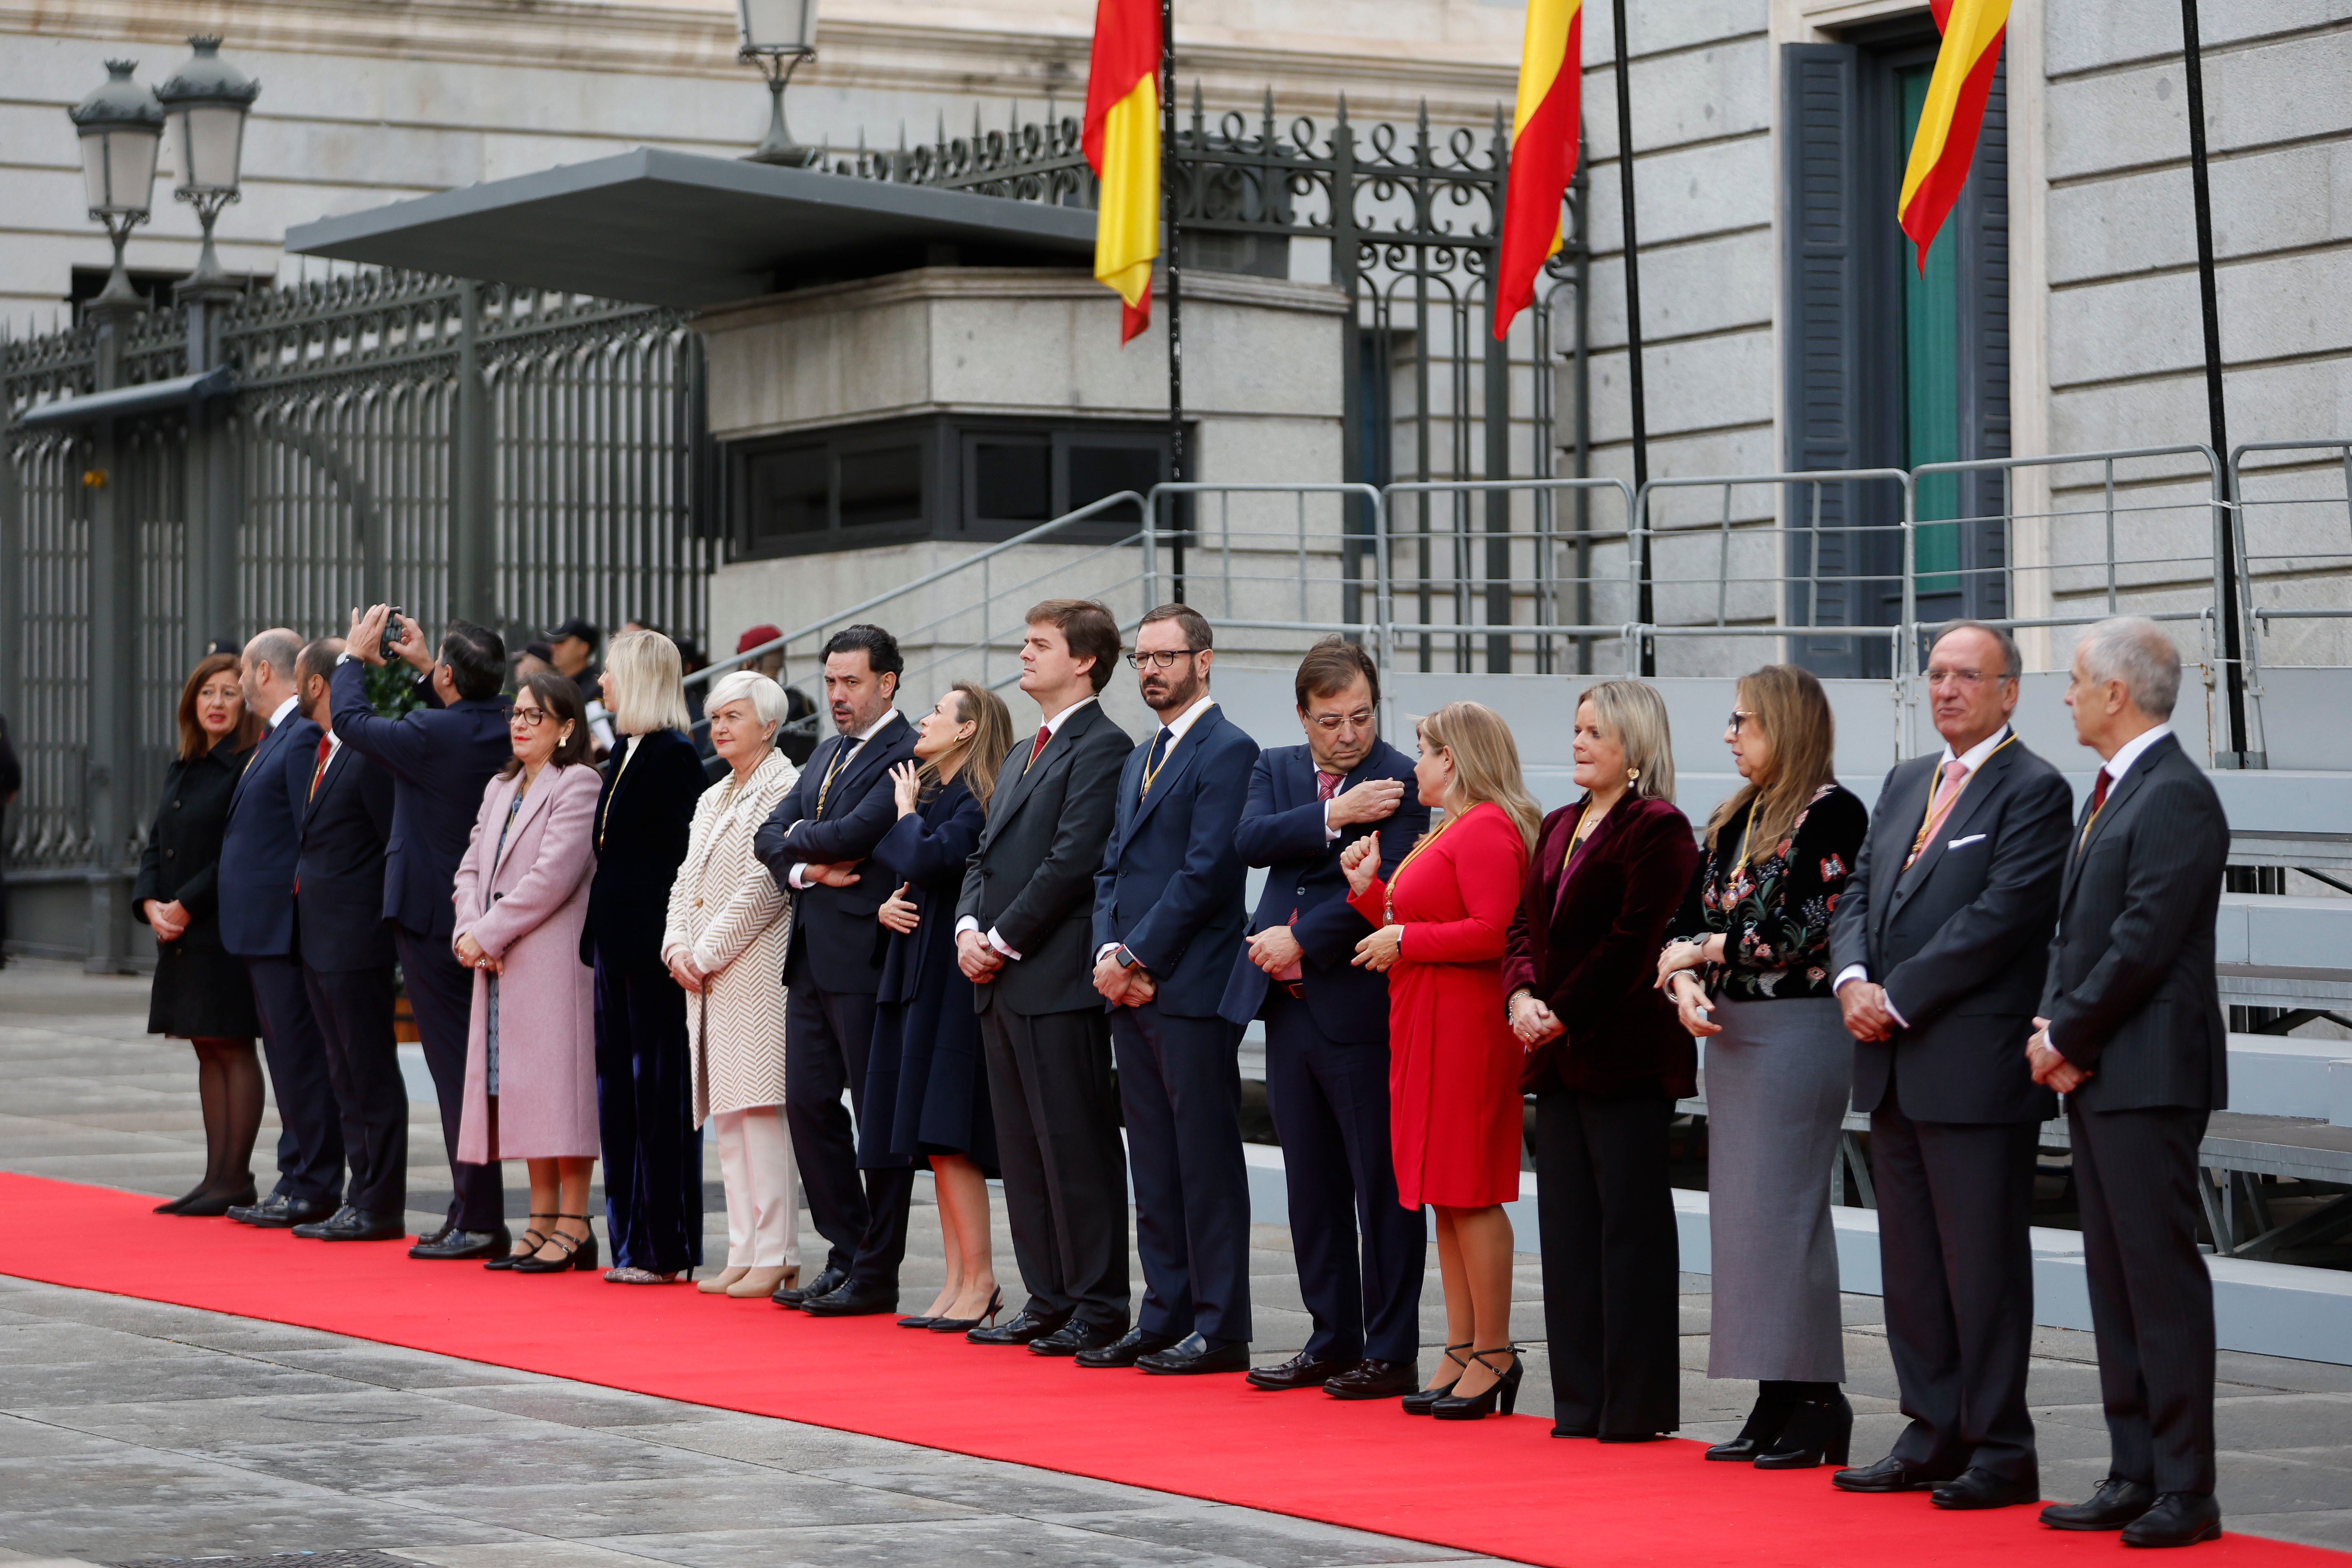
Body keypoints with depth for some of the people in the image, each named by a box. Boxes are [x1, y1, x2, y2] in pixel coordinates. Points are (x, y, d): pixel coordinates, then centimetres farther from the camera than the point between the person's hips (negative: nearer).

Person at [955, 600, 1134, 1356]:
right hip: (999, 981, 9)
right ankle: (1047, 1301, 16)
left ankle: (1099, 1307, -1)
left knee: (1077, 1147, -5)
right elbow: (986, 854, 21)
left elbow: (1073, 860, -16)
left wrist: (1004, 940, -13)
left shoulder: (1102, 748, -9)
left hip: (1056, 980, -9)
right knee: (1021, 1148, 11)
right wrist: (969, 928, 3)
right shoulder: (1022, 755, 21)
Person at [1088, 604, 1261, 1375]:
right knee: (1153, 1165, 11)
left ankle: (1220, 1330, -2)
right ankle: (1166, 1317, 16)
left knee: (1207, 1161, -5)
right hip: (1133, 992, 9)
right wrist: (1109, 952, -1)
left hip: (1191, 990, -9)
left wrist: (1138, 958, -13)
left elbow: (1206, 872, -15)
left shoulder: (1228, 750, -8)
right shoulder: (1140, 759, 20)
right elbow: (1112, 868, 17)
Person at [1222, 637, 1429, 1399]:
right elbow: (1252, 841, -6)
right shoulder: (1276, 769, 12)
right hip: (1288, 1006, 6)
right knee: (1312, 1186, 12)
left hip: (1363, 1008, -6)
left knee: (1382, 1186, -1)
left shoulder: (1404, 782, -7)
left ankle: (1391, 1354, 4)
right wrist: (1334, 816, -17)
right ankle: (1332, 1341, 22)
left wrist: (1300, 938, -13)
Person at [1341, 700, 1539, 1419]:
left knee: (1470, 1195, -8)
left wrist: (1406, 941, -16)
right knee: (1446, 1198, 10)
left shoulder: (1487, 831, -14)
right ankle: (1462, 1352, 14)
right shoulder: (1450, 831, 19)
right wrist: (1369, 887, 10)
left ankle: (1493, 1354, -3)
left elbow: (1491, 932, -23)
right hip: (1427, 1028, 11)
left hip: (1467, 1029, -11)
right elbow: (1409, 921, 23)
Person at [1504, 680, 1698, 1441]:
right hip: (1561, 1059, 9)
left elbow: (1633, 941, -15)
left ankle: (1636, 1406, 1)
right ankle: (1581, 1401, 14)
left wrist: (1564, 1014, -15)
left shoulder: (1657, 829, -9)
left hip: (1627, 1055, -9)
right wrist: (1522, 995, -4)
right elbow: (1528, 925, 15)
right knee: (1567, 1225, 9)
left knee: (1631, 1227, -4)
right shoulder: (1559, 828, 17)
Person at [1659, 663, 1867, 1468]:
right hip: (1731, 1032, 8)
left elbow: (1800, 931, -17)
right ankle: (1776, 1401, 12)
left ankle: (1818, 1404, -2)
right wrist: (1684, 983, -8)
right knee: (1741, 1210, 7)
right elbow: (1687, 919, 12)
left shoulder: (1830, 812, -10)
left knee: (1783, 1211, -8)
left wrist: (1703, 950, -8)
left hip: (1799, 1031, -8)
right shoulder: (1733, 819, 15)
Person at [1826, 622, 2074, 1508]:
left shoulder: (2034, 791, -7)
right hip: (1896, 1068, 8)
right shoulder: (1905, 785, 18)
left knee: (1985, 1263, -4)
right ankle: (1933, 1438, 19)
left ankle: (2001, 1454, 2)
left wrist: (1897, 1000, -15)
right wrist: (1854, 980, -4)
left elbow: (2000, 917, -16)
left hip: (1977, 1068, -8)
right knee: (1910, 1264, 11)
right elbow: (1859, 895, 16)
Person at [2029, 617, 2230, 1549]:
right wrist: (2055, 1031, 2)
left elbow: (2143, 943, -19)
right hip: (2093, 1075, 10)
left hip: (2149, 1075, -10)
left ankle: (2185, 1490, -5)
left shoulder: (2176, 797, -14)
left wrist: (2066, 1035, -10)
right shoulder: (2110, 793, 17)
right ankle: (2135, 1476, 16)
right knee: (2114, 1281, 11)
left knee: (2162, 1278, -8)